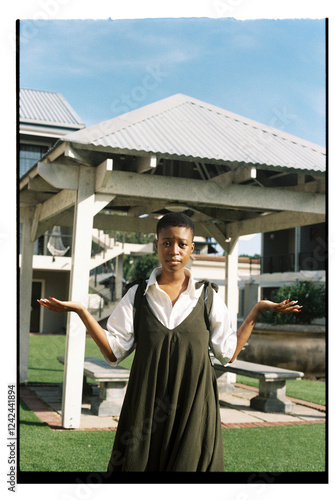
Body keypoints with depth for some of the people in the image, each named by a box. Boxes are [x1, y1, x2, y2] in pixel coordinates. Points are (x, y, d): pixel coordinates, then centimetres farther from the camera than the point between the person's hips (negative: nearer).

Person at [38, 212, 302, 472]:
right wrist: (81, 311, -8)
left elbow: (228, 353, 2)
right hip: (146, 404, 0)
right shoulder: (137, 295, 3)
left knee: (189, 463, 4)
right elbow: (114, 351, 0)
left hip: (194, 406, 0)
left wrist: (256, 311, -4)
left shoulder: (207, 296, 3)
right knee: (140, 463, 6)